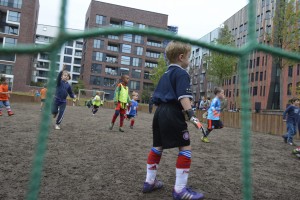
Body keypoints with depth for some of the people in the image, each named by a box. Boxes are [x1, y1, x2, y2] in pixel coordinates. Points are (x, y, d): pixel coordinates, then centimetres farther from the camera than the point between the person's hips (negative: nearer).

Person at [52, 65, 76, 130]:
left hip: (63, 101, 2)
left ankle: (57, 124, 20)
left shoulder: (68, 85, 3)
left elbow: (70, 93, 8)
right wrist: (62, 70, -43)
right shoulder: (59, 82, -6)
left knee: (61, 114, -1)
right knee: (54, 111, -10)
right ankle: (55, 113, 31)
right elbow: (58, 76, -27)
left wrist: (73, 96, -14)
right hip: (56, 99, -2)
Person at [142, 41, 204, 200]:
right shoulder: (182, 73, -5)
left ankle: (149, 182, 24)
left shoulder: (165, 75, 22)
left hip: (160, 112, 10)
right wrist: (191, 115, -24)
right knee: (185, 147, -3)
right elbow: (183, 97, -20)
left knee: (157, 146, 15)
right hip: (172, 114, -9)